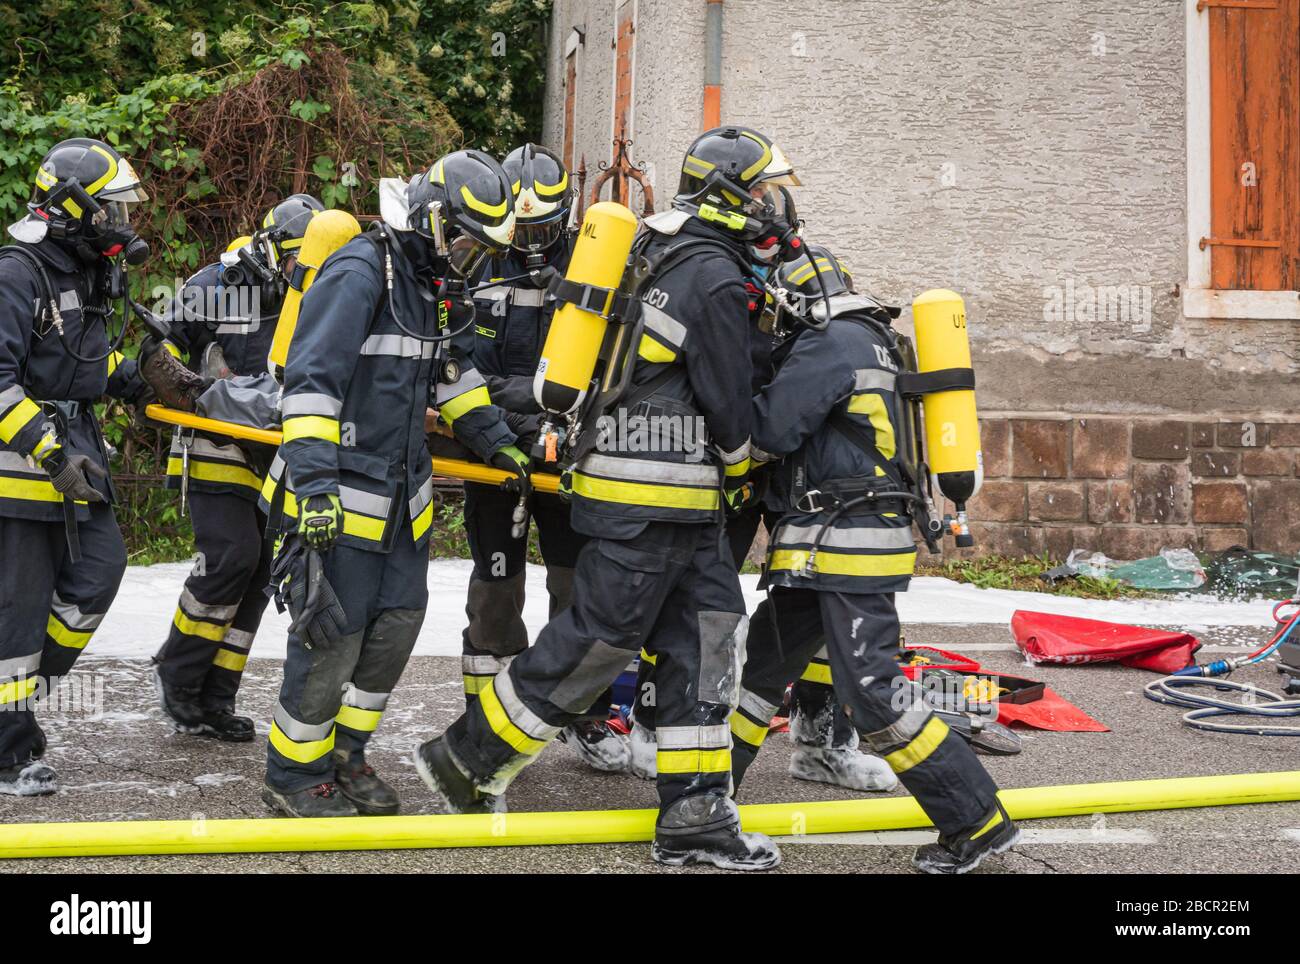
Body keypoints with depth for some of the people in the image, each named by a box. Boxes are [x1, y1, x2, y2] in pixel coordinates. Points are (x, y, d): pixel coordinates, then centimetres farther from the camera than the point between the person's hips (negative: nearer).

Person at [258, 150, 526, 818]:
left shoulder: (437, 283, 11)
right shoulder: (358, 275, -18)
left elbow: (449, 370, 27)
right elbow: (310, 383, -23)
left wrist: (492, 438, 22)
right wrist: (315, 489, -27)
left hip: (403, 491, 9)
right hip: (340, 494, -9)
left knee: (396, 625, 12)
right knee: (332, 638, -3)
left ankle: (343, 755, 28)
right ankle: (295, 776, 13)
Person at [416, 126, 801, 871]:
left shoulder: (661, 254, 15)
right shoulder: (716, 277, -15)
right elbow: (727, 400, -10)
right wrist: (738, 470, 8)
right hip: (651, 501, -10)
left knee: (709, 635, 7)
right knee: (597, 642, -2)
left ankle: (695, 814, 8)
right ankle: (468, 761, 12)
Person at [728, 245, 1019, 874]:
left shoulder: (834, 342, -10)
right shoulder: (867, 341, 20)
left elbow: (769, 430, -16)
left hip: (852, 546, -10)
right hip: (825, 551, 10)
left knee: (872, 692, -12)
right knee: (761, 661, 14)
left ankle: (978, 822, -6)